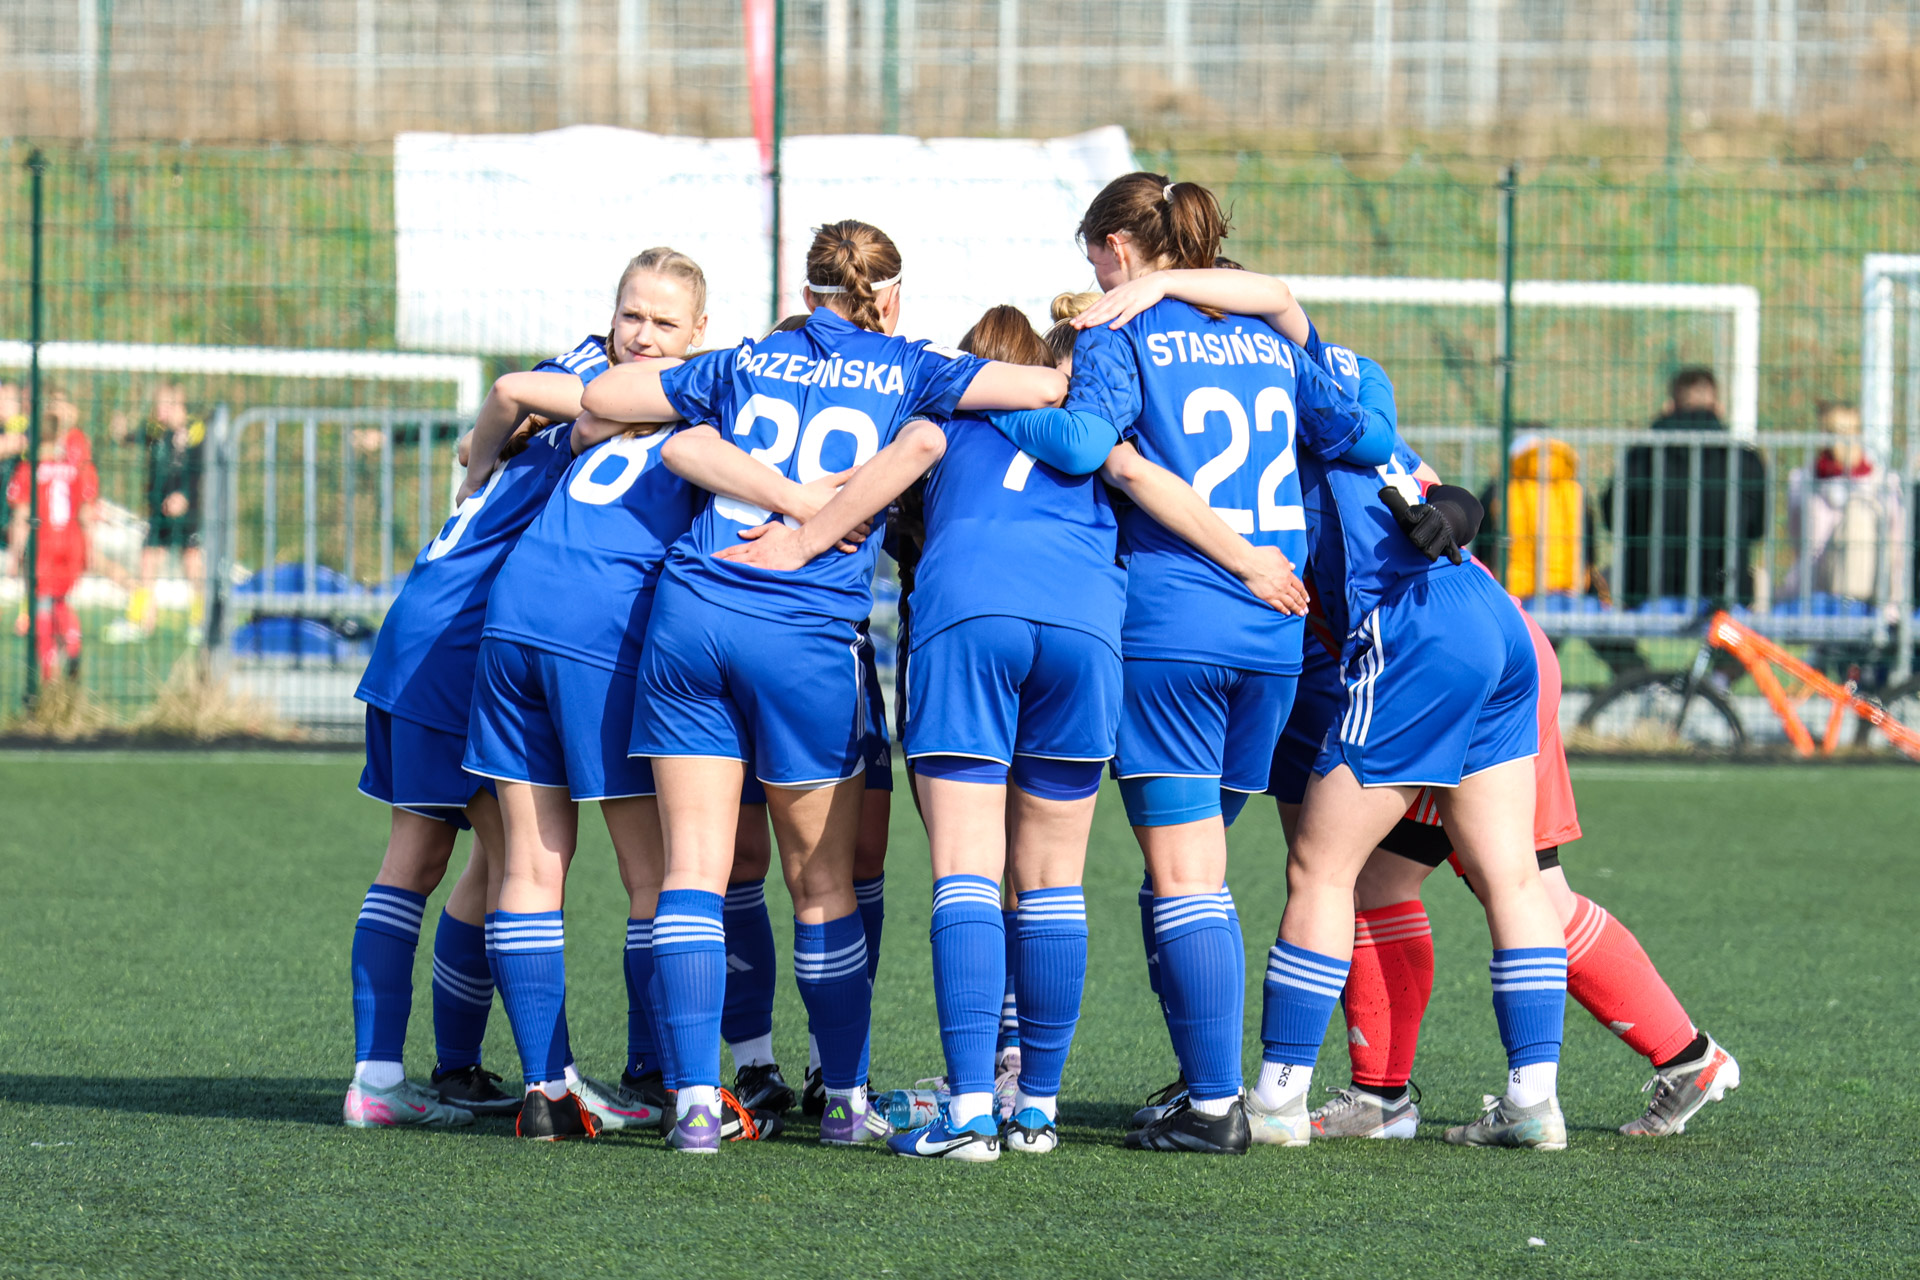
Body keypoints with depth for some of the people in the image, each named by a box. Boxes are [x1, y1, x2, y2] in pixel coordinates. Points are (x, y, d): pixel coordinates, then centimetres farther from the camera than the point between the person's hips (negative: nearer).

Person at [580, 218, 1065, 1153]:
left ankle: (695, 1098, -8)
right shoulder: (906, 373, 8)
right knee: (822, 879, 10)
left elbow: (599, 399, 20)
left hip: (692, 614, 2)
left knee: (694, 868, 1)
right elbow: (1044, 387, -1)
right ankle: (846, 1100, 18)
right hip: (809, 635, -2)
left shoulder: (744, 364, 16)